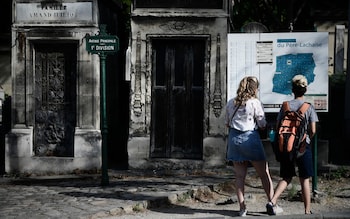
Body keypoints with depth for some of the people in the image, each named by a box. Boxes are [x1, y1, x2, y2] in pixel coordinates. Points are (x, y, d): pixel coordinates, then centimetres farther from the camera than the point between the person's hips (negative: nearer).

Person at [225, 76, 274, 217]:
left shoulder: (231, 103, 6)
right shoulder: (255, 102, -7)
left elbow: (227, 123, 12)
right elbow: (262, 125, -4)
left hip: (234, 138, 4)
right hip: (250, 137, -4)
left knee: (239, 175, 8)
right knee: (264, 174, 8)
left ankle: (242, 207, 8)